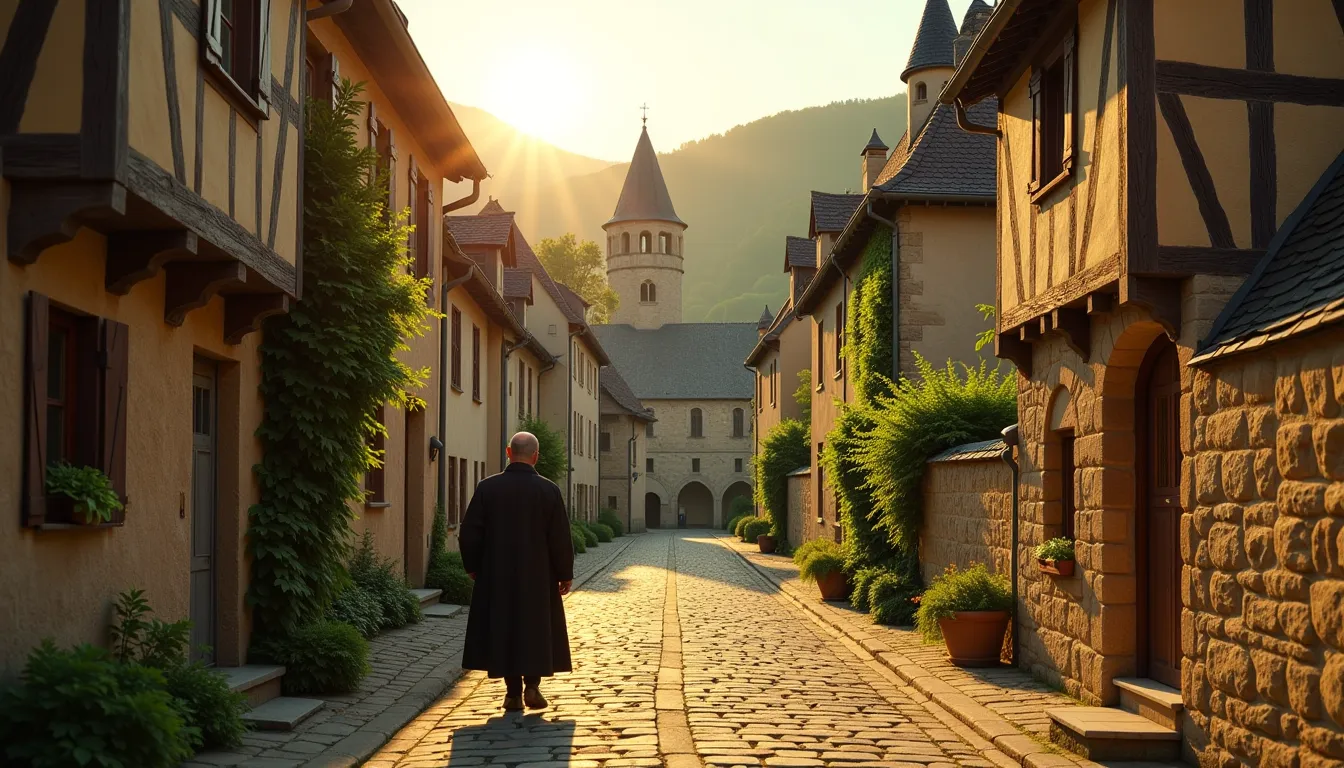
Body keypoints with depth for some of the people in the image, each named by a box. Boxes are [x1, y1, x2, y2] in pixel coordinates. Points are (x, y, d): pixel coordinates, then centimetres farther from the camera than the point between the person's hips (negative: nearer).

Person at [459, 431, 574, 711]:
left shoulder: (487, 488, -5)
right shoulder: (548, 490, -8)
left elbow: (469, 534, -2)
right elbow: (561, 537, -6)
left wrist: (473, 567, 12)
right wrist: (565, 573, 6)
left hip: (497, 576, 1)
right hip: (538, 577, -1)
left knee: (504, 630, 8)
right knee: (538, 630, 13)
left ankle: (513, 693, 10)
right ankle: (532, 685, 3)